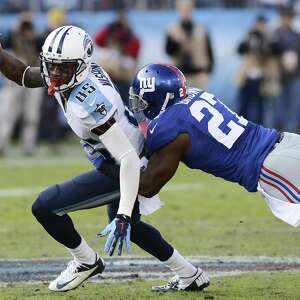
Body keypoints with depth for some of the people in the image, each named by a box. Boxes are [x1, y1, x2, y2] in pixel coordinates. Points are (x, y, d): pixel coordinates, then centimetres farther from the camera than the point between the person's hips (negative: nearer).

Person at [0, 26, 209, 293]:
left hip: (121, 171, -10)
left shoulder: (89, 102, -36)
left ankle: (86, 261, 13)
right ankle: (190, 276, 41)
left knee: (45, 206, -10)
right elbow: (23, 75, 7)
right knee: (129, 226, 32)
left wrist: (123, 216, -42)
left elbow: (129, 159, -37)